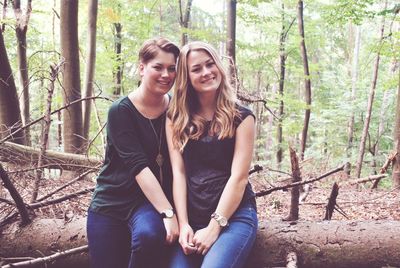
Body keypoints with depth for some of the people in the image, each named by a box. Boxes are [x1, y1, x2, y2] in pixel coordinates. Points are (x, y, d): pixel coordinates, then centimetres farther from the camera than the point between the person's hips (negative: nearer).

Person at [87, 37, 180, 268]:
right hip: (111, 202, -1)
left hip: (154, 200, 1)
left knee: (150, 234, -29)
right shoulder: (121, 111, -11)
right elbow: (138, 165, -21)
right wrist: (168, 213, -28)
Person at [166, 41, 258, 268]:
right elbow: (178, 172, 1)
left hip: (234, 215, -2)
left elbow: (238, 176, -6)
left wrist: (214, 227, -12)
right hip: (192, 218, 2)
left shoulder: (241, 117, 1)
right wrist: (183, 223, -7)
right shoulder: (177, 118, 8)